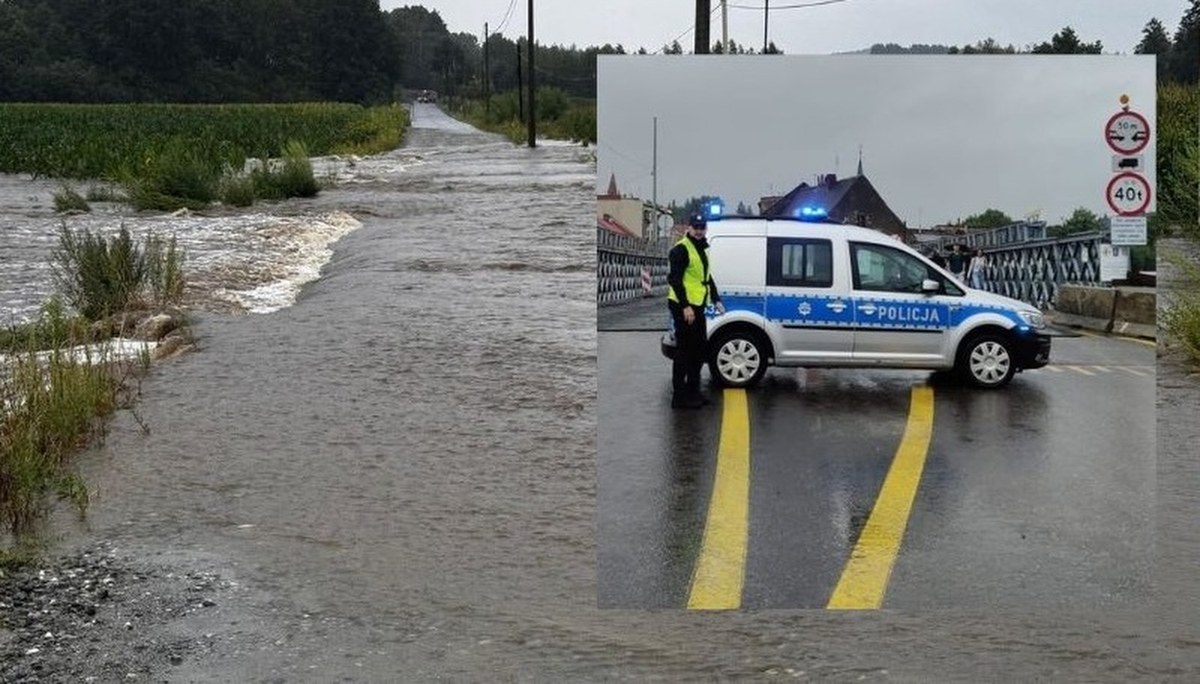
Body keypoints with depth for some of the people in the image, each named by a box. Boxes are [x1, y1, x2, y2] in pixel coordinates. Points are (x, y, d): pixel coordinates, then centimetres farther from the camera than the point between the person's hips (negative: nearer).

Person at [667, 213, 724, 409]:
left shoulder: (701, 250, 19)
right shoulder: (681, 249, -12)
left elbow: (706, 277, 28)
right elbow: (675, 279, -18)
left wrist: (716, 300, 20)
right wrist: (685, 306, -23)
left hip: (697, 305, 10)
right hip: (684, 307, -10)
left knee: (699, 349, 15)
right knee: (684, 351, -7)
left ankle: (692, 391, 25)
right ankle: (679, 396, -3)